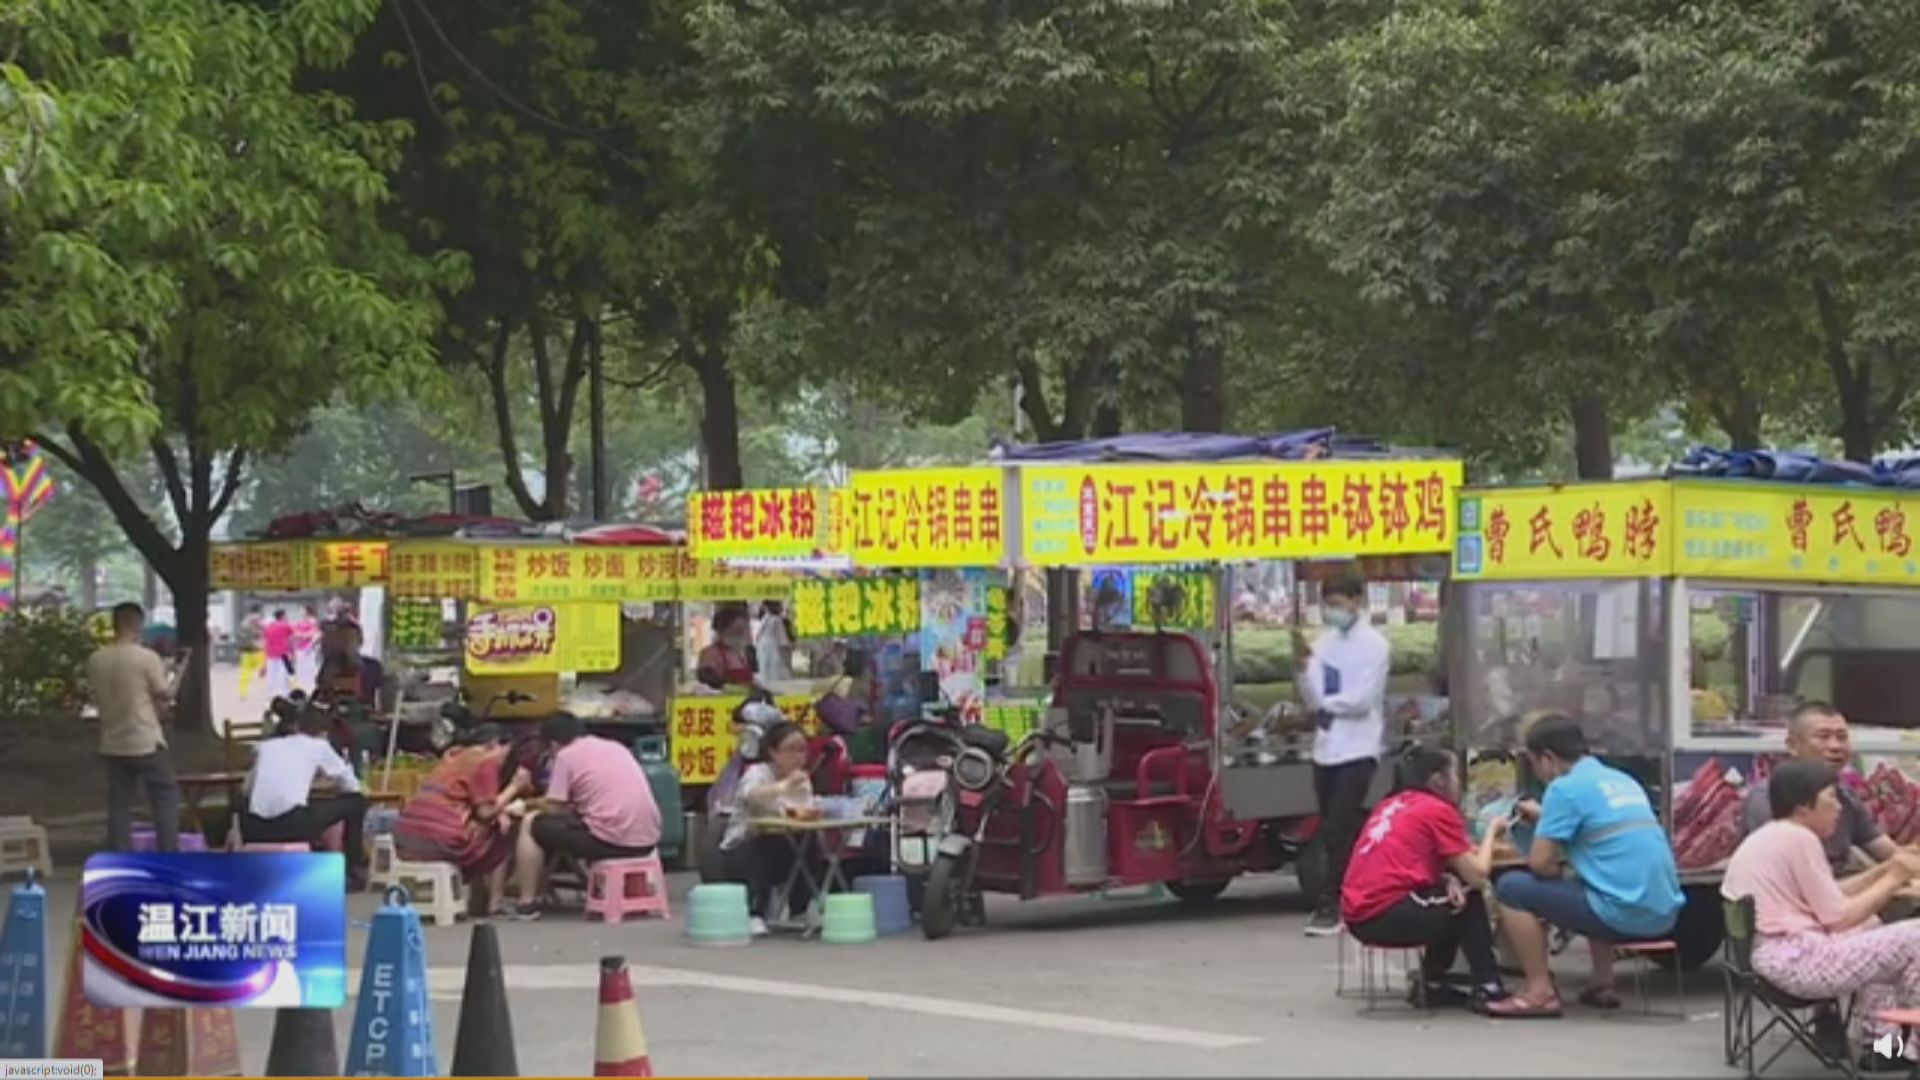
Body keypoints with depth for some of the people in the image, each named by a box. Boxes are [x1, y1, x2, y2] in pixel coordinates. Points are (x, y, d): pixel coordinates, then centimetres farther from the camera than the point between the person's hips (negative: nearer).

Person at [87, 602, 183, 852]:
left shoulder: (95, 660, 1)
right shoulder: (147, 657, -14)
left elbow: (97, 698, 11)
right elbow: (165, 696, -6)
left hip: (113, 744, 5)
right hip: (145, 742, -5)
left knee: (118, 803, 8)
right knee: (166, 796, 6)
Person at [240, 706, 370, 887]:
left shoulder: (266, 746, 23)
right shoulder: (319, 745, 15)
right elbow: (352, 785, 24)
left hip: (255, 830, 4)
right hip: (293, 824, -4)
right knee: (356, 801, 17)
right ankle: (353, 871, 22)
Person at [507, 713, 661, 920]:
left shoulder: (566, 755, 2)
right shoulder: (616, 747, 21)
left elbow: (553, 808, 2)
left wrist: (537, 803, 23)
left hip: (610, 840, -7)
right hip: (648, 840, 7)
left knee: (532, 824, 13)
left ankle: (527, 904, 13)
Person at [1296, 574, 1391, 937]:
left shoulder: (1374, 644, -7)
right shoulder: (1325, 642, 9)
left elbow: (1362, 699, -14)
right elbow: (1313, 699, 4)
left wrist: (1325, 703, -1)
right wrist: (1302, 668, -13)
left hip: (1357, 751, -6)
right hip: (1326, 750, 6)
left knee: (1339, 831, -11)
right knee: (1333, 833, 9)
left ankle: (1330, 905, -9)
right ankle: (1347, 902, 17)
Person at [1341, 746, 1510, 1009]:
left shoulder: (1390, 805, 20)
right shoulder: (1439, 810, -1)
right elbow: (1478, 875, -1)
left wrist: (1448, 880, 8)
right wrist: (1491, 833, 15)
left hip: (1356, 917, 8)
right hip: (1388, 916, -8)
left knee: (1453, 895, 25)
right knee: (1470, 900, 11)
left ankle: (1433, 984, 26)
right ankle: (1487, 988, 11)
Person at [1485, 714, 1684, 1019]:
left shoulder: (1566, 788, -5)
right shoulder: (1623, 781, 18)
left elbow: (1540, 863, -7)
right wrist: (1545, 818, 36)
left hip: (1623, 914, -8)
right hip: (1664, 912, 8)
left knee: (1511, 888, 2)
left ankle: (1540, 993, 2)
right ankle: (1602, 985, 28)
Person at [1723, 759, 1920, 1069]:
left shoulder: (1767, 837, 19)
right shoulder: (1799, 837, -11)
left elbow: (1829, 898, 19)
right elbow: (1838, 918, -11)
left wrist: (1884, 871, 15)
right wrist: (1894, 880, 0)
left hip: (1765, 955, 11)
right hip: (1794, 959, -11)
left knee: (1872, 931, 30)